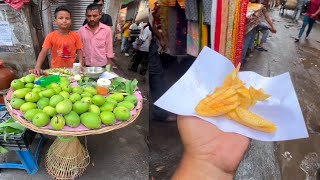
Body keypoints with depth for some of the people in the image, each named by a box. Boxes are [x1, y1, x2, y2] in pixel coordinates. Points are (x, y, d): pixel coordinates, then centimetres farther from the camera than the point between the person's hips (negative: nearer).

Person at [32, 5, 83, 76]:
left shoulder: (75, 36, -1)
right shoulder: (51, 36, -4)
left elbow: (79, 51, 1)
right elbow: (43, 52, -9)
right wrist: (37, 67, -22)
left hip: (72, 70, 0)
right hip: (56, 70, 0)